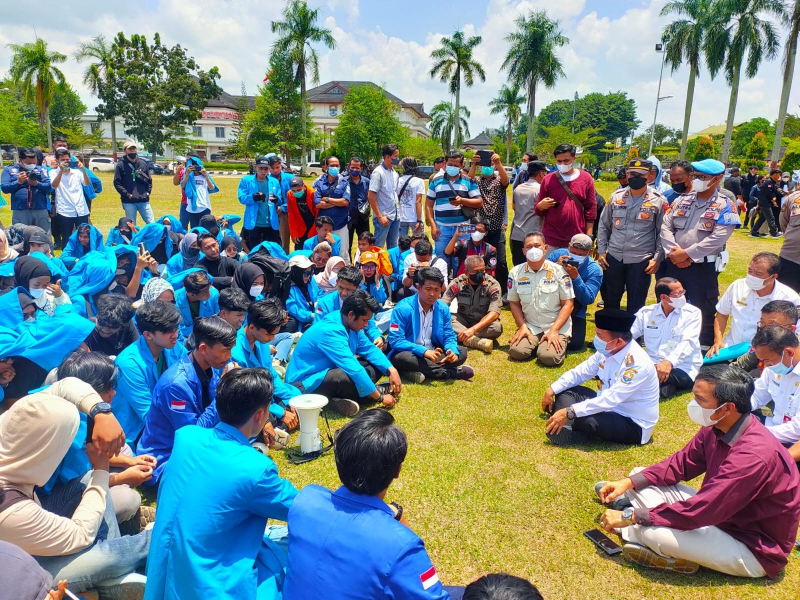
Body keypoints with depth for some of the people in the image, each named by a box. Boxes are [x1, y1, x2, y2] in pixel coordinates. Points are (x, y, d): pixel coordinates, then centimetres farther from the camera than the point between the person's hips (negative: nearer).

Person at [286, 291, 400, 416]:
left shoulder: (349, 324, -2)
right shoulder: (331, 331, -29)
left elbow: (370, 349, 8)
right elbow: (353, 369, -32)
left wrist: (391, 370, -7)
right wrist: (380, 397, -25)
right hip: (307, 382, -10)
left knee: (376, 366, 4)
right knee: (347, 377, -38)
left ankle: (342, 398, -13)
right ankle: (381, 391, -10)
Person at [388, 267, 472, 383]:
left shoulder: (443, 308, -1)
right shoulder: (402, 308, -18)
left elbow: (449, 336, 4)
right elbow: (395, 340, -23)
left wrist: (453, 351, -21)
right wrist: (423, 351, -35)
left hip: (433, 353, 6)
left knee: (462, 352, -10)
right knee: (402, 357, -37)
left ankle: (420, 370, -27)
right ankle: (451, 372, -28)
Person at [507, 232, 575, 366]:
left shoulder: (559, 271, -7)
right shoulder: (515, 273, 0)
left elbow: (568, 304, -7)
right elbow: (514, 303, 9)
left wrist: (554, 330, -16)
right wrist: (522, 327, -6)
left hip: (557, 327, -2)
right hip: (530, 326, 2)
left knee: (549, 357, -26)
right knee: (516, 352, -22)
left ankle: (558, 342, 9)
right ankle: (536, 344, 10)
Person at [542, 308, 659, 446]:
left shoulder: (637, 363, -31)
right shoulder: (607, 350, -7)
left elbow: (610, 399, -35)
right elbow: (581, 371, 4)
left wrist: (569, 412, -37)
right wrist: (552, 390, -5)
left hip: (634, 425, -8)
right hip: (610, 407, 9)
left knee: (585, 420, -34)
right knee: (566, 391, 0)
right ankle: (566, 428, -21)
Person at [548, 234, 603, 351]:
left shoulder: (595, 270, -11)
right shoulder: (557, 254, -7)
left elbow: (588, 300, -19)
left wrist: (576, 277, -32)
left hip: (574, 311, -1)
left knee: (574, 344, -14)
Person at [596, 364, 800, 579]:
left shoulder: (753, 455, -34)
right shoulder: (718, 427, -8)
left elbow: (697, 511, -33)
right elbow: (681, 464, 4)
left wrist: (630, 517, -26)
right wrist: (628, 483, -7)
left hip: (754, 549, -8)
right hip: (720, 515, 8)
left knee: (655, 533, -29)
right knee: (640, 479, 4)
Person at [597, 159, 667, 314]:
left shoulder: (658, 200, -3)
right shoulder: (616, 196, 5)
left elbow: (663, 233, -2)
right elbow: (603, 225, 11)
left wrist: (657, 259, -8)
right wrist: (601, 251, 5)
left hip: (641, 261, -3)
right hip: (613, 258, 3)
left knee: (635, 307, 8)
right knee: (610, 302, 16)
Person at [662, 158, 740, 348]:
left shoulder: (724, 206, -4)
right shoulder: (681, 200, 9)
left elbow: (717, 238, -15)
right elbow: (666, 227, 2)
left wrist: (687, 253, -17)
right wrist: (673, 252, -12)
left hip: (703, 267, -5)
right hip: (673, 264, 5)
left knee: (703, 311, 5)